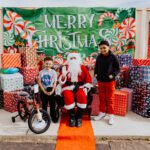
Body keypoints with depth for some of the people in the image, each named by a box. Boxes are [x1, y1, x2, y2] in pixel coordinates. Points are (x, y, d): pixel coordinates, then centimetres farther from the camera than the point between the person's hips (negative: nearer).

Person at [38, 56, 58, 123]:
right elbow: (39, 82, -4)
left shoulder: (53, 72, -7)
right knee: (44, 105, 11)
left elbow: (55, 83, -4)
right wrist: (44, 91, -10)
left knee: (52, 105, 8)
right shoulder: (41, 72, -6)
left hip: (51, 91, 0)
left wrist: (52, 91, -13)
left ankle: (53, 117, 23)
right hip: (43, 91, 0)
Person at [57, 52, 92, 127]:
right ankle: (72, 116, -12)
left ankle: (79, 117, -13)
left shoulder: (82, 68, 8)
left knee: (82, 96, -31)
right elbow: (61, 81, 3)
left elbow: (88, 79, 8)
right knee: (68, 97, -32)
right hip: (68, 87, 0)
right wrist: (63, 75, -16)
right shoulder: (65, 68, 6)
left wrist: (86, 88, -5)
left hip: (79, 87, 1)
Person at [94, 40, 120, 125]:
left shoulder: (113, 57, -9)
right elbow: (96, 67, 17)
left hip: (110, 81, -4)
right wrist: (95, 73, 0)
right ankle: (102, 113, 29)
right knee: (102, 98, 15)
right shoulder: (99, 57, 3)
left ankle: (111, 115, 16)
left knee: (110, 99, 5)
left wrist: (113, 74, -21)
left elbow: (118, 69, -5)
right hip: (100, 81, 4)